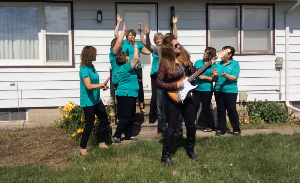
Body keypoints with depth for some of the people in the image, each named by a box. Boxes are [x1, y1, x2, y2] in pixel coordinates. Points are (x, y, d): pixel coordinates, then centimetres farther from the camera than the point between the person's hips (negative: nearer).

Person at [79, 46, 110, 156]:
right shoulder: (84, 69, -19)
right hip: (88, 102, -9)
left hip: (96, 100, 9)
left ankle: (102, 143, 29)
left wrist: (102, 86, 8)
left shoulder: (91, 67, 7)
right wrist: (101, 85, -38)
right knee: (89, 125, -3)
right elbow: (89, 86, -30)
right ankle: (83, 148, 12)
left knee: (104, 120, 14)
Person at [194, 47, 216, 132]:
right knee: (195, 106, 3)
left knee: (206, 108, 2)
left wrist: (204, 77, -16)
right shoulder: (198, 62, 9)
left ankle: (211, 126, 17)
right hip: (197, 88, 4)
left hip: (207, 89, -4)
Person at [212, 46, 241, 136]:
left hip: (230, 90, -5)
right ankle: (221, 129, 17)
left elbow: (235, 78, -13)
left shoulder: (235, 64, -2)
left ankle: (236, 129, 9)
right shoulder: (218, 64, 12)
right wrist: (215, 75, -11)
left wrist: (226, 75, -28)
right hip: (218, 90, 5)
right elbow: (214, 79, 11)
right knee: (220, 110, 9)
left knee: (232, 110, -2)